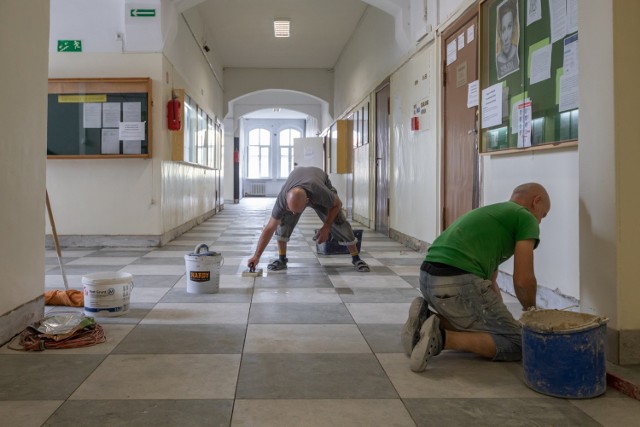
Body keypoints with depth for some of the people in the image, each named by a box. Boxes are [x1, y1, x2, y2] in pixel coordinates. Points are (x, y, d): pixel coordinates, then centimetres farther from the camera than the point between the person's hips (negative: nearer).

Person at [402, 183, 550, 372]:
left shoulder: (493, 212, 32)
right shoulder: (526, 218, 7)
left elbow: (489, 280, 35)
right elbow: (523, 279, 0)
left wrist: (501, 317, 35)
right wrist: (531, 311, 20)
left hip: (428, 279, 9)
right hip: (457, 283, -9)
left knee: (475, 324, 31)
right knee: (517, 343, 4)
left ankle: (426, 319, 7)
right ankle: (442, 337, -13)